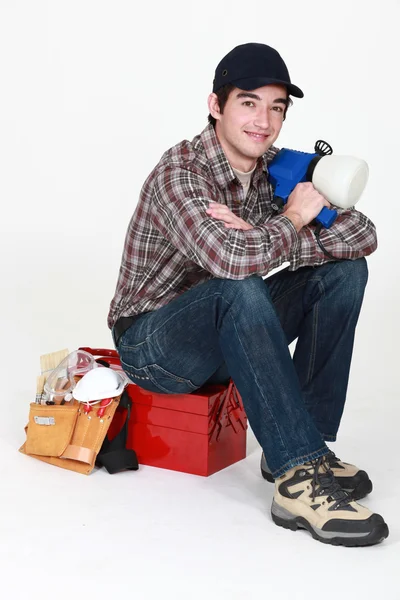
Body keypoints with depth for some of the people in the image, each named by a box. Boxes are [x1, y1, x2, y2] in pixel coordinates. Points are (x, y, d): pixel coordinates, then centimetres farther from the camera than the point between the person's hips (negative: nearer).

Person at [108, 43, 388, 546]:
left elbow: (363, 235, -10)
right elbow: (235, 260, -41)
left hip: (225, 341, 7)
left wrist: (259, 238, -24)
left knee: (344, 267, -8)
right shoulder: (179, 173, -23)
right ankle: (298, 478, -33)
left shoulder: (278, 169, -2)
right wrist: (293, 220, -20)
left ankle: (302, 443, -8)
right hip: (152, 344, -7)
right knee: (240, 289, -37)